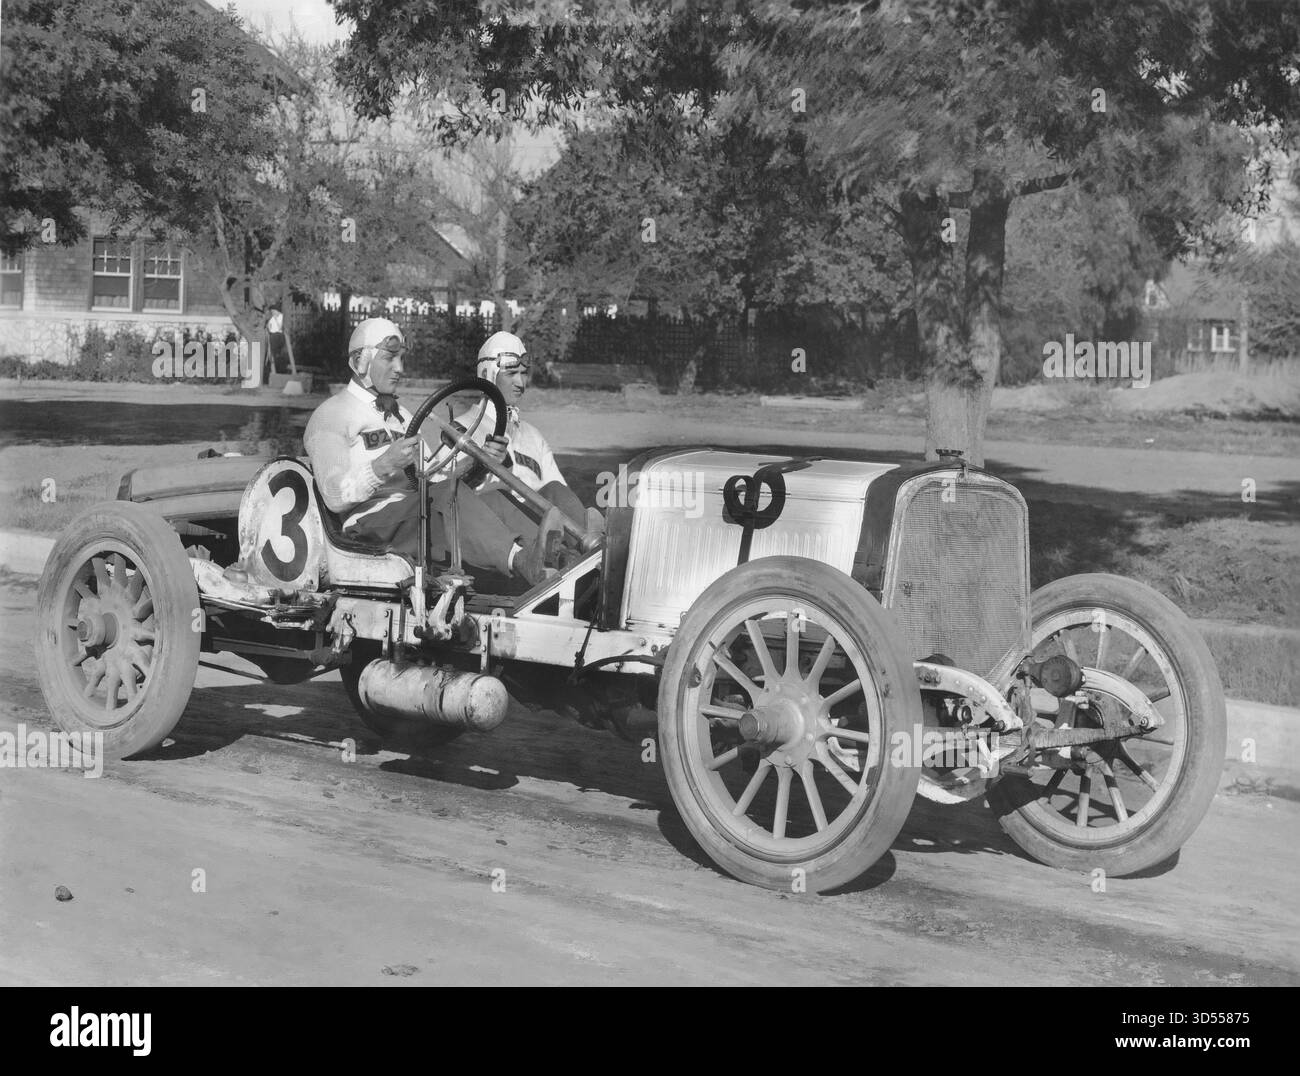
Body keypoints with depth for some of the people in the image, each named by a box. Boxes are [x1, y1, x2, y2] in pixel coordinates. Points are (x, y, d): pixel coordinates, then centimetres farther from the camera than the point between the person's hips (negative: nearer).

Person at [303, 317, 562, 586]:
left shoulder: (400, 414, 29)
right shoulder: (329, 417, 4)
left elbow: (434, 474, 20)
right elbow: (335, 497, -11)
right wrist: (385, 464, -26)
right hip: (369, 521, -7)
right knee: (446, 495, -36)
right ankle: (520, 558, -58)